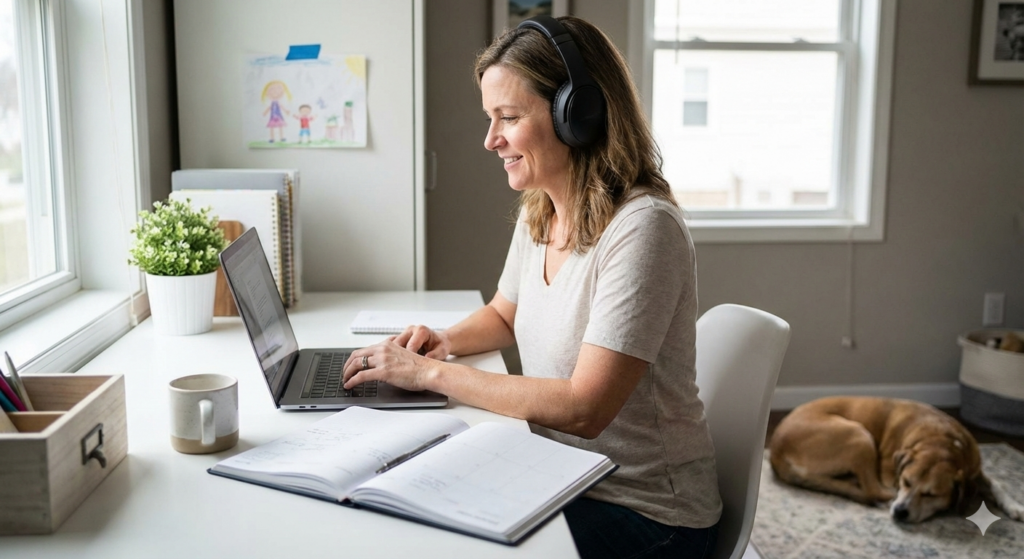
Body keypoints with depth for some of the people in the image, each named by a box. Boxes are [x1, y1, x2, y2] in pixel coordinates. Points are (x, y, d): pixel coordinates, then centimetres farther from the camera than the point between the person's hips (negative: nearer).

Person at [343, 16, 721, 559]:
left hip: (644, 513, -7)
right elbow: (503, 314, 21)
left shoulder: (641, 228, -23)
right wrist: (446, 340, -1)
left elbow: (584, 409, -27)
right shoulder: (537, 214, 3)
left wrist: (432, 373, -21)